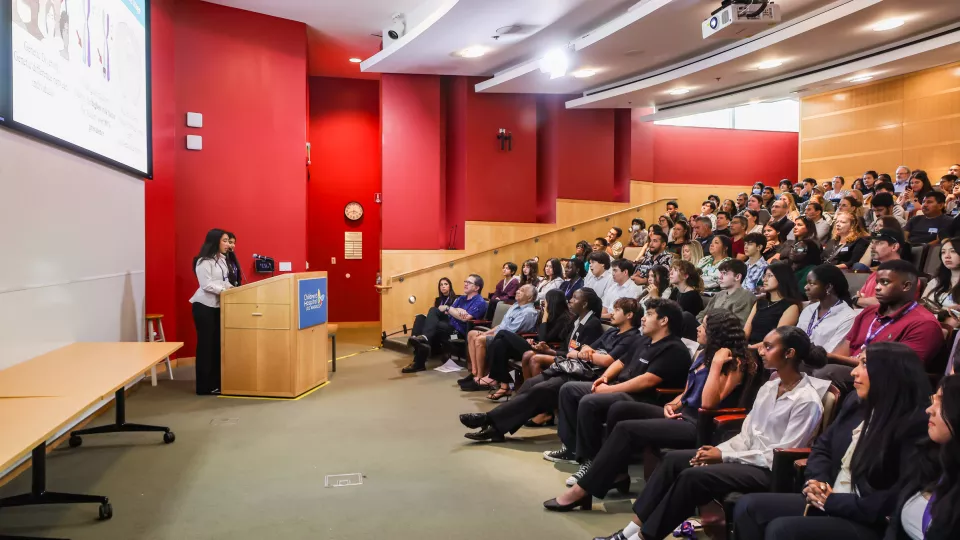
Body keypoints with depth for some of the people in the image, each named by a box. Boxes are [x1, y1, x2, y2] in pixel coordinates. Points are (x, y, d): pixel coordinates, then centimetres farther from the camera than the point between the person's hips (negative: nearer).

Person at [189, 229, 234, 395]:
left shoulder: (222, 259, 13)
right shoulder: (204, 261, -15)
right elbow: (206, 285, -21)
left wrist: (232, 289, 0)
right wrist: (225, 290, -23)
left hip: (218, 306, 9)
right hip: (204, 306, -9)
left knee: (217, 343, 9)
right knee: (206, 344, -5)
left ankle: (216, 382, 16)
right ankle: (205, 386, 1)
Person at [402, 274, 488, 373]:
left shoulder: (480, 302, -3)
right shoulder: (461, 299, 21)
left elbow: (464, 318, -16)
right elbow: (441, 308, 8)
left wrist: (448, 308, -3)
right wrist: (457, 310, -12)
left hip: (460, 332, -8)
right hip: (449, 326, 8)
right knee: (434, 310, -15)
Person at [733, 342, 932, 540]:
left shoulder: (913, 426, -16)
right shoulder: (856, 403, 10)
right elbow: (823, 446, 18)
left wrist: (834, 501, -18)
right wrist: (818, 480, -4)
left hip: (869, 524, -8)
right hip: (827, 502, 8)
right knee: (748, 506, -7)